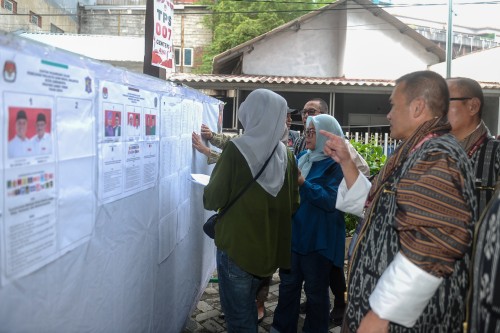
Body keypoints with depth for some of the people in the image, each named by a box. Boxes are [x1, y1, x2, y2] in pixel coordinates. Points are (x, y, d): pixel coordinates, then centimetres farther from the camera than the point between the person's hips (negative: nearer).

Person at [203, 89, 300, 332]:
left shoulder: (236, 149, -16)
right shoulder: (286, 154, -1)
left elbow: (212, 200, -13)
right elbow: (293, 204, 7)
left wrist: (208, 192, 8)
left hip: (237, 246, -5)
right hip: (270, 247, 6)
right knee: (247, 307, 25)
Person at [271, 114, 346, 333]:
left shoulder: (336, 164, -13)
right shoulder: (302, 157, 8)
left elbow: (331, 201, -21)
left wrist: (303, 183, -27)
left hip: (318, 238, -7)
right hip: (295, 231, 7)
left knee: (315, 289, 10)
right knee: (288, 283, 17)